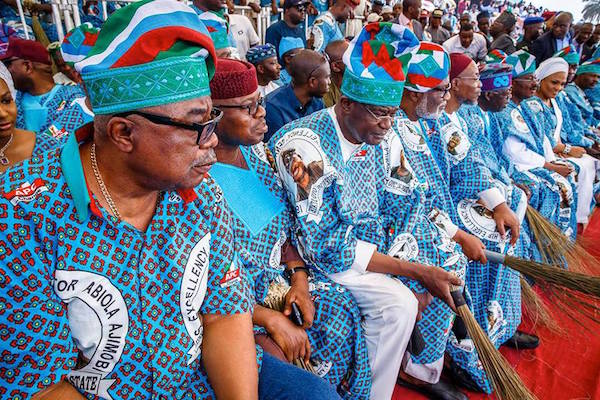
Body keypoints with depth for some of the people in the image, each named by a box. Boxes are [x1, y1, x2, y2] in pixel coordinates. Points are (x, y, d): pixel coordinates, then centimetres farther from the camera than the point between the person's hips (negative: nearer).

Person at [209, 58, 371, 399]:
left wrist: (299, 276, -6)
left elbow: (285, 221, 7)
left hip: (281, 274, 7)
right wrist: (272, 319, -21)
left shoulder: (254, 149, 0)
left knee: (341, 310, -4)